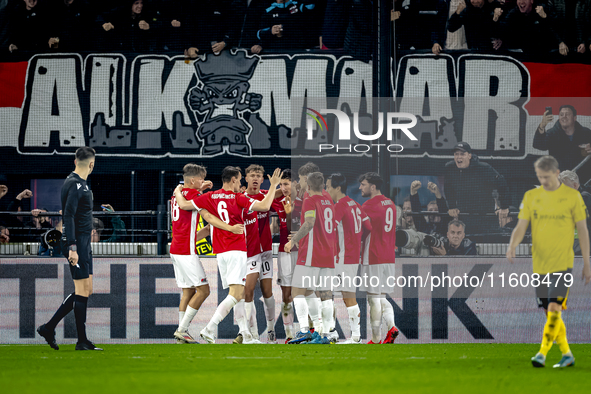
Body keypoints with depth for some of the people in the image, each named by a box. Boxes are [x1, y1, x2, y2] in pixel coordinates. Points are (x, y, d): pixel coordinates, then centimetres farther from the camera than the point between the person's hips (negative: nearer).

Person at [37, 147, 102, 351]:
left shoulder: (80, 183, 17)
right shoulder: (75, 184, -14)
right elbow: (68, 216, -21)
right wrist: (72, 247, -26)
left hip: (83, 244, 10)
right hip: (77, 243, -10)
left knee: (85, 290, 11)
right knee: (82, 291, -7)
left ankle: (49, 328, 15)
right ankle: (82, 341, -3)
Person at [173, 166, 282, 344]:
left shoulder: (210, 197, 6)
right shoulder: (238, 198, -5)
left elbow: (184, 205, 4)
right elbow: (264, 206, -11)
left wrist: (178, 192, 23)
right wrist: (273, 186, 0)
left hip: (220, 252, 6)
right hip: (237, 250, -6)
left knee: (240, 295, 11)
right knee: (236, 294, -12)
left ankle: (246, 335, 8)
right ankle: (209, 329, -24)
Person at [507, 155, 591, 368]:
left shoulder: (572, 196, 0)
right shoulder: (531, 196, 7)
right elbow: (521, 227, 4)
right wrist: (512, 246, -17)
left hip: (563, 262, -4)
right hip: (540, 263, 4)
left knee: (554, 308, -16)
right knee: (549, 311, 7)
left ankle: (543, 353, -17)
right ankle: (566, 354, 19)